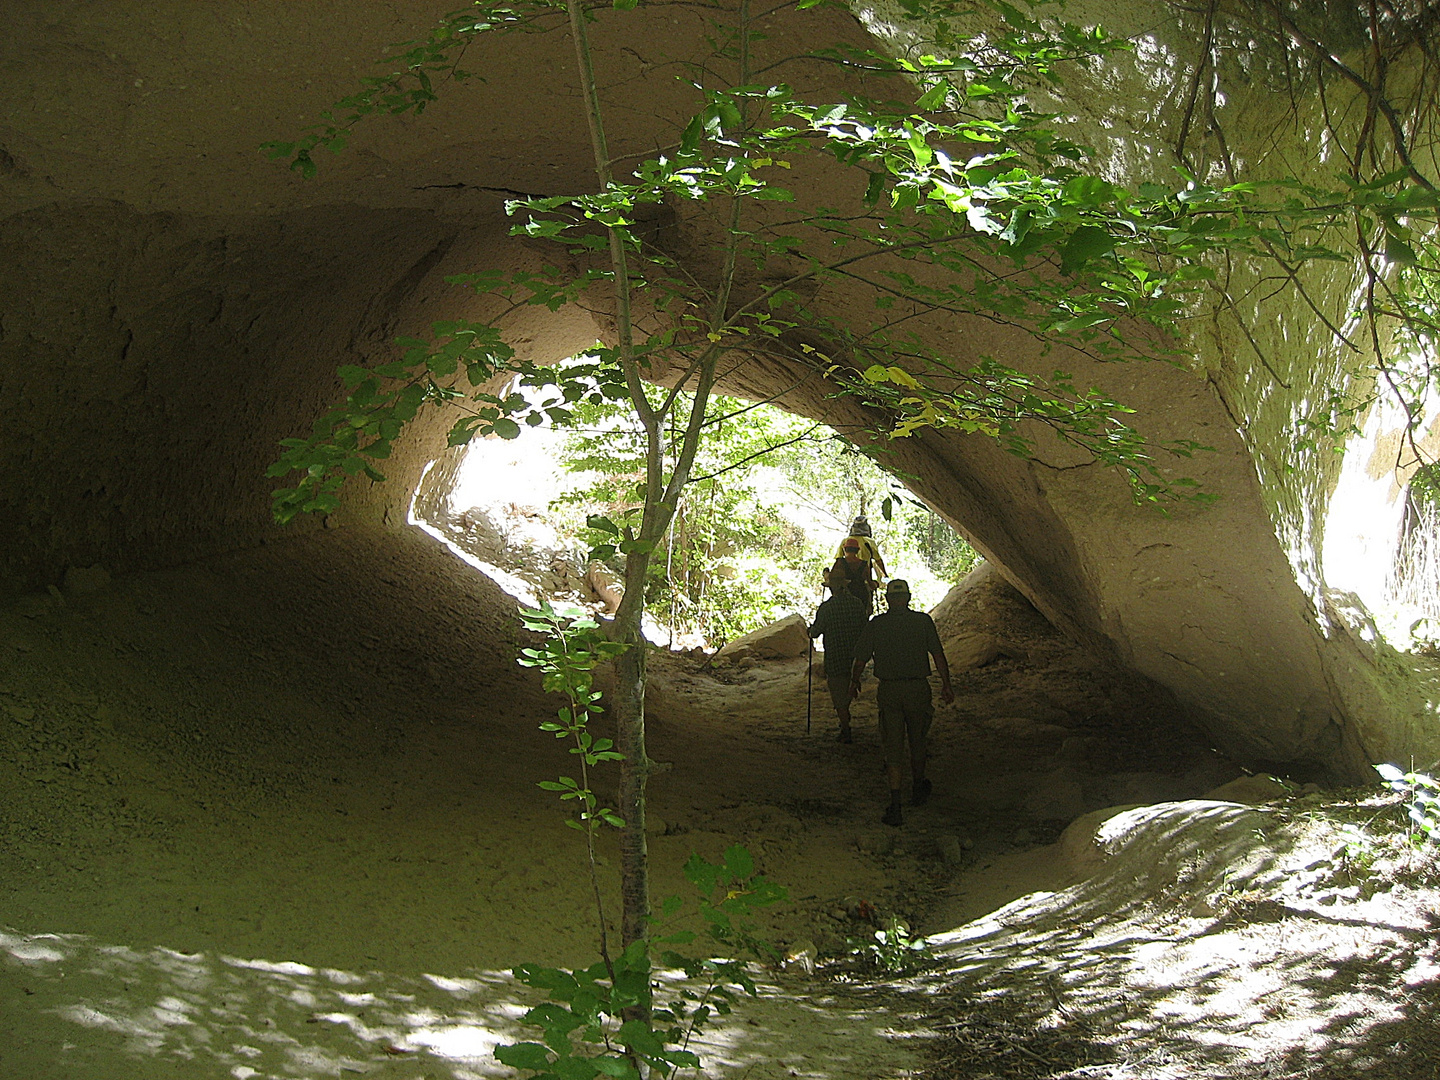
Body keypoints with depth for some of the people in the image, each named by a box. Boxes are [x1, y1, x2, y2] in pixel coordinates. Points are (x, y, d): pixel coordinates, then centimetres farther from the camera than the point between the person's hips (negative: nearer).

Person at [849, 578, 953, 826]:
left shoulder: (875, 625, -1)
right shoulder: (923, 621, -2)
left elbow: (860, 659, 4)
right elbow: (938, 654, -5)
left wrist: (854, 682, 21)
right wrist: (946, 685, 3)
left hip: (888, 692, 0)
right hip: (918, 689, 0)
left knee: (893, 748, 1)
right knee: (917, 742, 19)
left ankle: (895, 806, -9)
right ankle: (918, 791, 39)